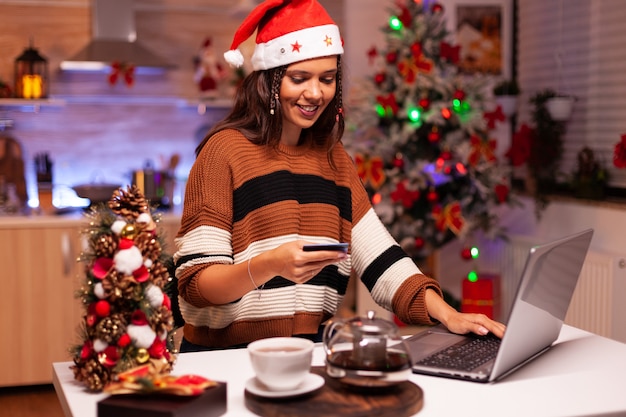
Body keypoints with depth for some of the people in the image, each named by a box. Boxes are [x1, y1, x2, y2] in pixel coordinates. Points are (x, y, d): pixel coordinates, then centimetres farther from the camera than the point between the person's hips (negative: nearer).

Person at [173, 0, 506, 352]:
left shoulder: (334, 157, 13)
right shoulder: (225, 149, -7)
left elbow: (379, 257, 7)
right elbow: (195, 283, -11)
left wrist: (448, 315, -7)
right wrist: (269, 265, -29)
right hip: (229, 359, -5)